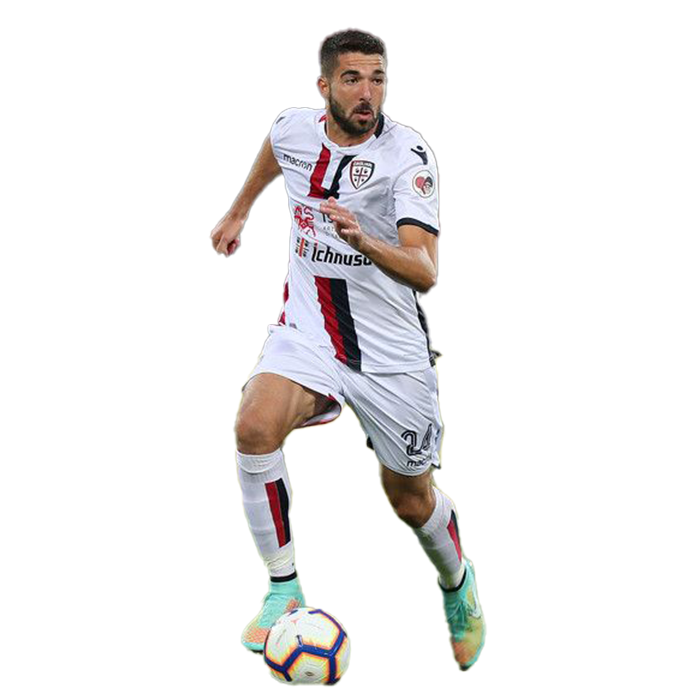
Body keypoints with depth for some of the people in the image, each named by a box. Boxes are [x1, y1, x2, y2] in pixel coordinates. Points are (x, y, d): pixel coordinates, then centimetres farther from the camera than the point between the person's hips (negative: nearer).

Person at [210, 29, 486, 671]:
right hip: (307, 329, 3)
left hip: (392, 349, -3)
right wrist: (238, 212, 36)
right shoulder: (294, 128, -4)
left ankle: (457, 583, 43)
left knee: (411, 501, 9)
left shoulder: (408, 155, -19)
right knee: (254, 427, -27)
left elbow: (424, 272, -29)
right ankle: (285, 590, -15)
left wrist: (363, 239, -47)